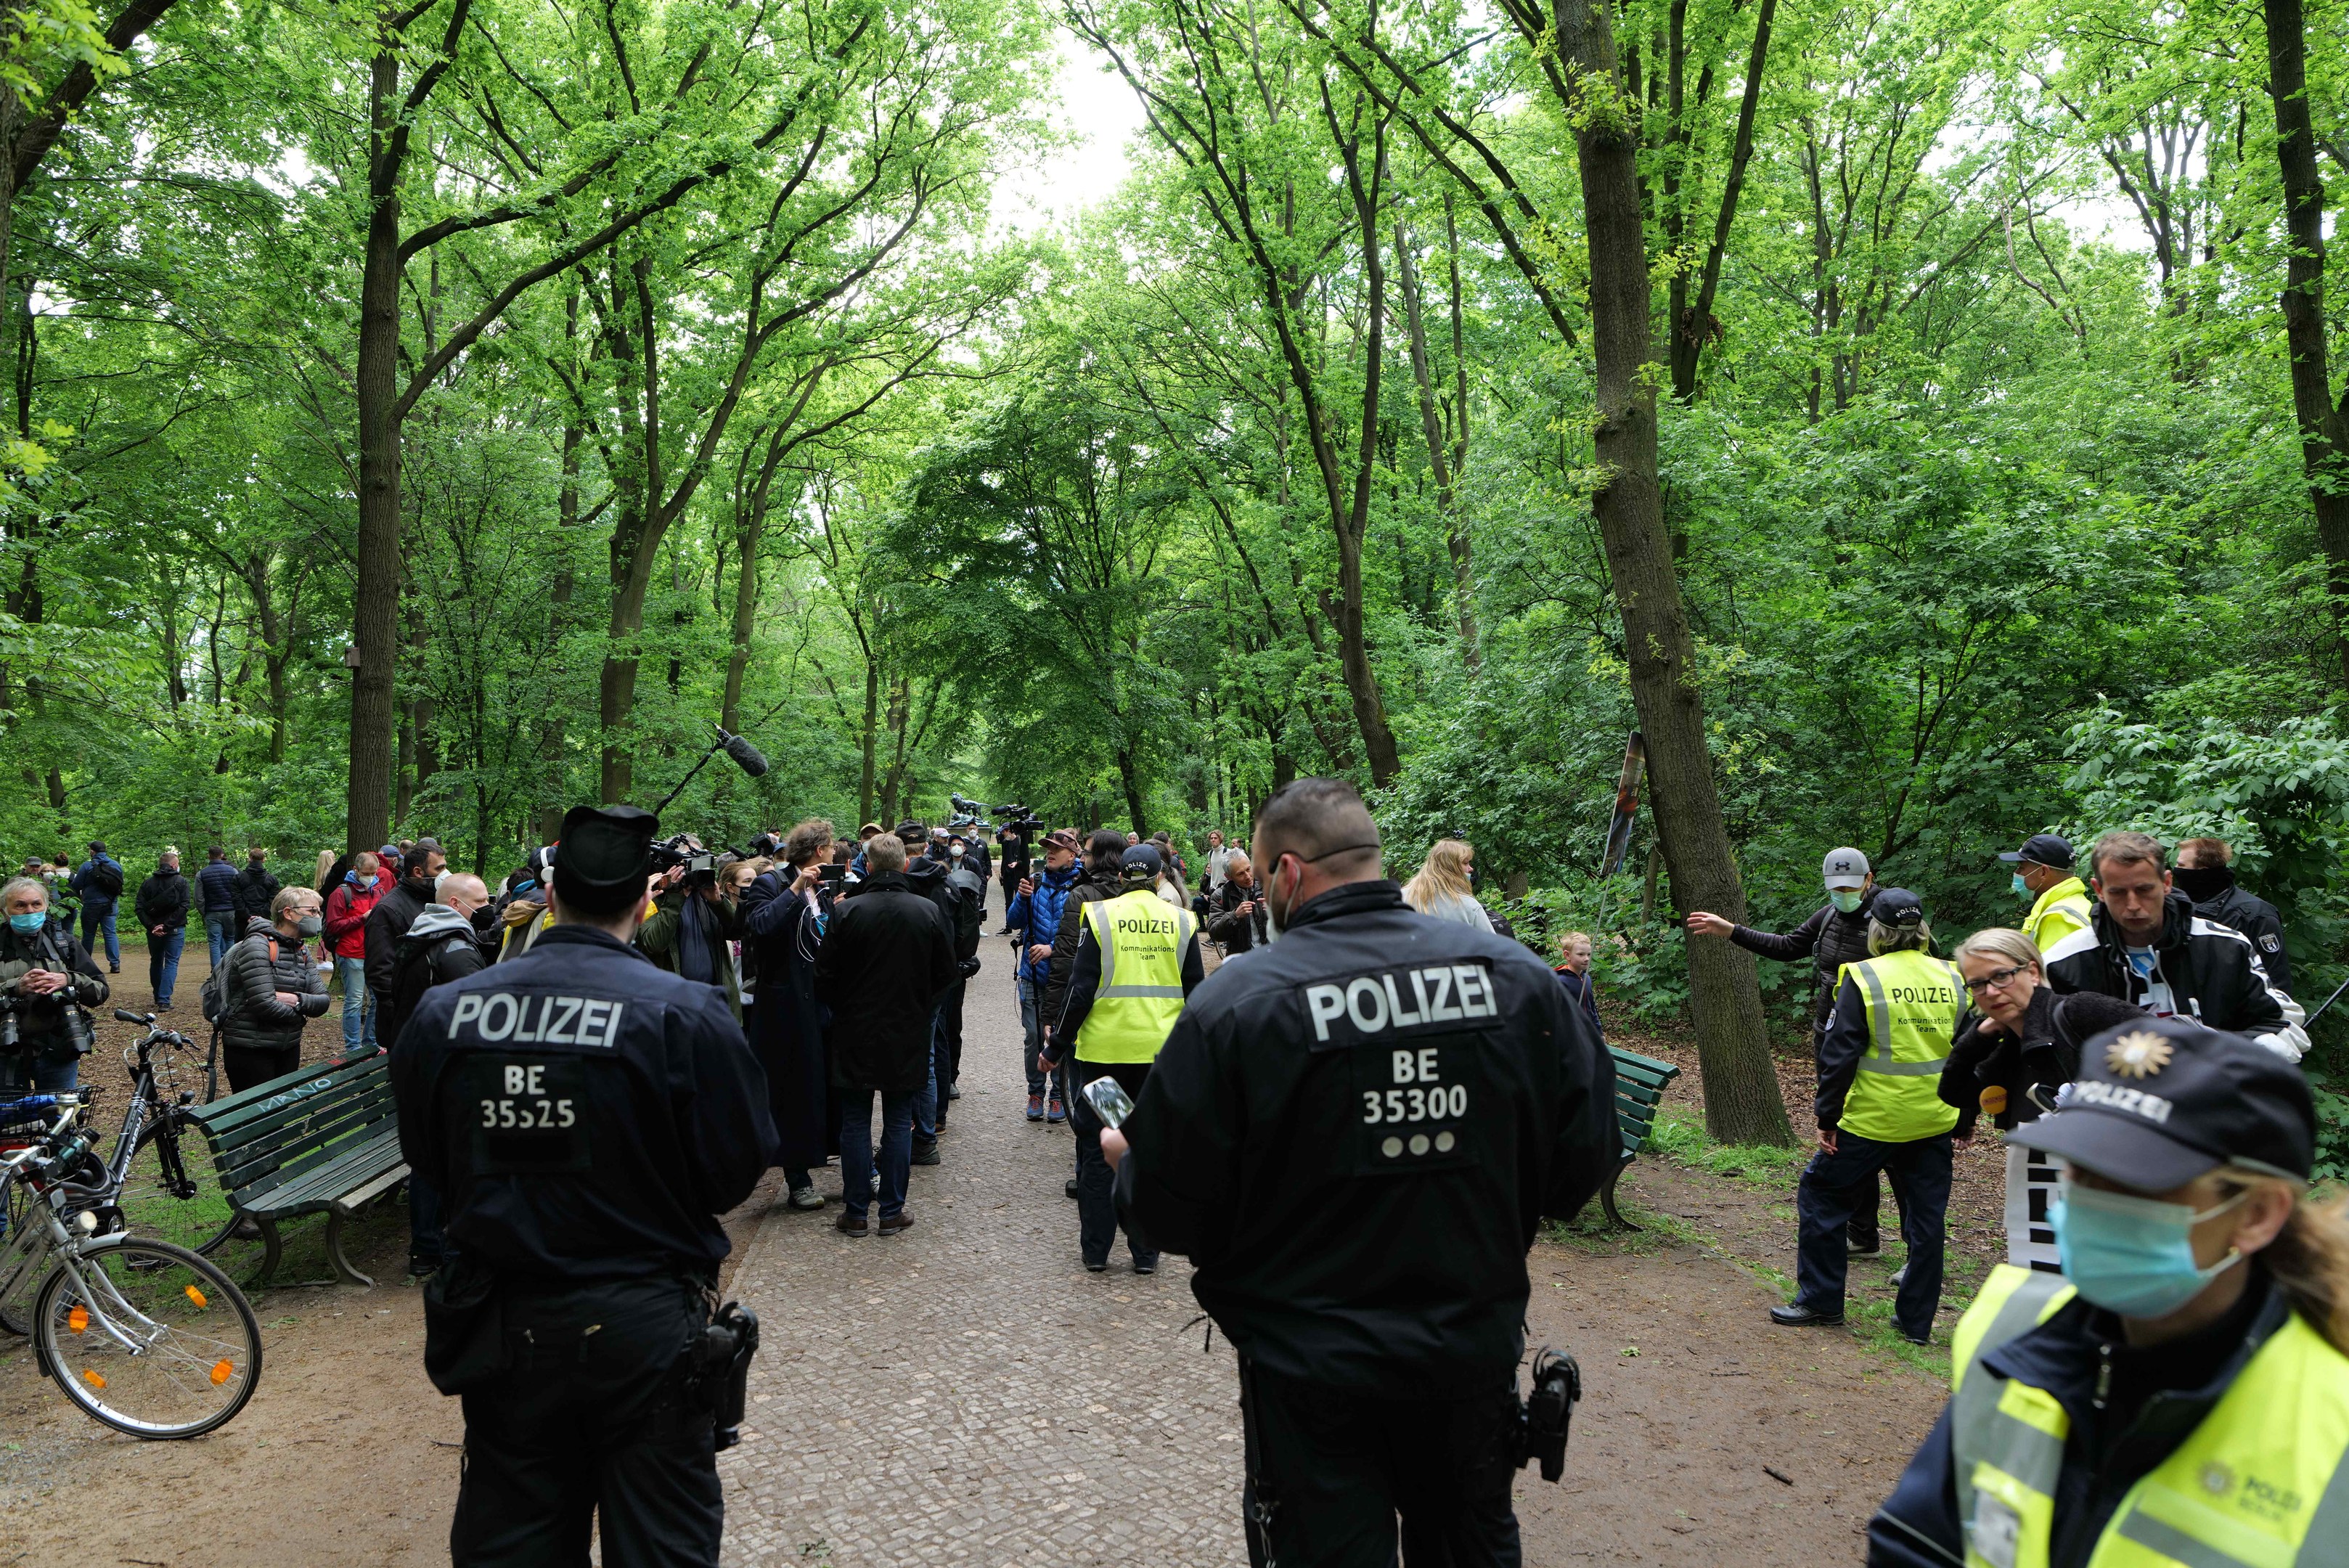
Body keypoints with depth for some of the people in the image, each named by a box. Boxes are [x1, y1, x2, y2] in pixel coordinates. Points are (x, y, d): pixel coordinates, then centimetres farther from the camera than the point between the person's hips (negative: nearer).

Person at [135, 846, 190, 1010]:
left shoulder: (147, 883, 6)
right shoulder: (181, 882, -4)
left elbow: (139, 908, -4)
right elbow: (183, 907, -15)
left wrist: (152, 926, -8)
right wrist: (167, 925, -14)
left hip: (153, 930, 3)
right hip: (175, 929, -3)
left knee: (156, 962, 19)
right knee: (171, 963, -1)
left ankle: (158, 998, 28)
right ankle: (164, 1001, -12)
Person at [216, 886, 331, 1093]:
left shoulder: (302, 954, 11)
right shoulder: (258, 946, -14)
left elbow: (323, 1002, 2)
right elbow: (264, 1004, -23)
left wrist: (297, 1000, -18)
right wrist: (301, 1013, -7)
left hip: (288, 1049, 8)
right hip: (249, 1050, -8)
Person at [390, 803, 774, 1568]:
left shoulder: (441, 1012, -6)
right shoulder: (685, 1014, -18)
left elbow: (427, 1161, 6)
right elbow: (738, 1168, -11)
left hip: (501, 1326, 4)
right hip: (642, 1329, -3)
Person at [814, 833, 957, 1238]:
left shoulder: (846, 911, -13)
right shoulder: (929, 911, -7)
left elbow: (824, 976, -8)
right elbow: (947, 973, 2)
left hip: (856, 1035, -1)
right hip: (908, 1035, 1)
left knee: (855, 1124, 9)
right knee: (898, 1124, 9)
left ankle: (856, 1212, 13)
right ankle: (893, 1212, 14)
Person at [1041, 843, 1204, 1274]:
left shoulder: (1099, 915, -5)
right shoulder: (1181, 920, 2)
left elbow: (1080, 990, -7)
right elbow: (1196, 993, 6)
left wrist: (1055, 1047, 1)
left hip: (1104, 1049, -2)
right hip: (1161, 1053, 2)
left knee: (1096, 1149, 10)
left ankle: (1095, 1249, 16)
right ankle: (1146, 1250, 15)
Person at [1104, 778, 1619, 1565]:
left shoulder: (1234, 1004, -20)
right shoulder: (1514, 974, -9)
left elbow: (1172, 1210, -14)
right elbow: (1586, 1150, -2)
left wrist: (1127, 1162, 9)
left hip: (1311, 1368, -3)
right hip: (1478, 1347, 4)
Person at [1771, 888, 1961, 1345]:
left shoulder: (1864, 978, -11)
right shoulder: (1952, 979, 5)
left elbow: (1839, 1055, -12)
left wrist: (1827, 1117, -5)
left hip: (1872, 1120, -5)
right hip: (1935, 1122, 5)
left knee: (1821, 1195, 11)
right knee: (1925, 1217, 13)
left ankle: (1820, 1300, 15)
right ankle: (1916, 1319, 20)